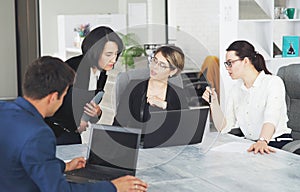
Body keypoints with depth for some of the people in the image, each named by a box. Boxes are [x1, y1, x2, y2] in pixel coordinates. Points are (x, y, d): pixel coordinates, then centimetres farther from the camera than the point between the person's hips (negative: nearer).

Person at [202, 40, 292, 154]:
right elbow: (223, 128, 9)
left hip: (279, 144, -6)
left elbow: (271, 118, -25)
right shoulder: (236, 89, 12)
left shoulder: (273, 82, -7)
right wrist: (214, 102, -5)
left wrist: (263, 141, -42)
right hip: (251, 145, 6)